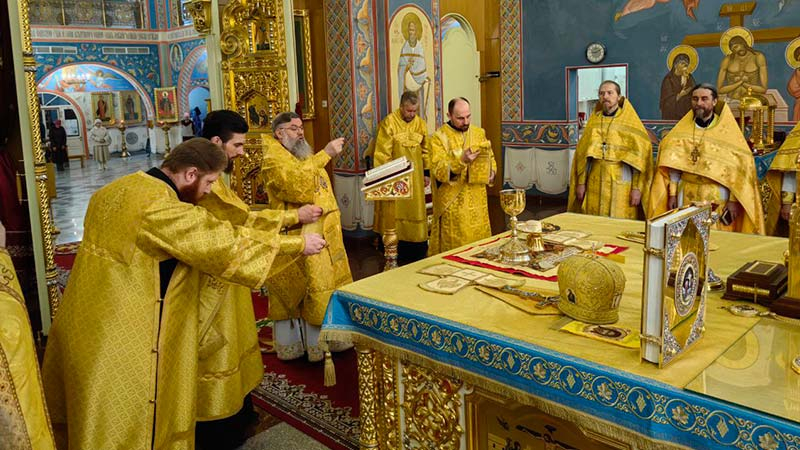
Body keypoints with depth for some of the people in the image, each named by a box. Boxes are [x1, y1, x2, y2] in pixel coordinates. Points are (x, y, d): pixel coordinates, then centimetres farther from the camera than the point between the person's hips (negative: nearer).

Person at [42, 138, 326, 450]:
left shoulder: (118, 189, 6)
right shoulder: (162, 207, -22)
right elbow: (229, 244, -20)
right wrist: (299, 244, -11)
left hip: (89, 326, 9)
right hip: (122, 337, -9)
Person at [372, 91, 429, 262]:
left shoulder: (421, 124, 6)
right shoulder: (389, 123, -10)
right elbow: (382, 153, -10)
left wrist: (426, 173, 9)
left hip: (415, 178, 5)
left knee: (415, 213, 10)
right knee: (395, 214, 0)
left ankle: (417, 258, 20)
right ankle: (396, 255, 9)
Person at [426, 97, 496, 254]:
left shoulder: (479, 133, 9)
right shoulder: (439, 137, -7)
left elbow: (490, 158, 19)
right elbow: (438, 170, -15)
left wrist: (491, 171, -3)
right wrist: (461, 160, -29)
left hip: (478, 201, 5)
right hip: (452, 204, -5)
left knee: (479, 241, 9)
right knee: (455, 245, 1)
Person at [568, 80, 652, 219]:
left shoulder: (630, 122, 0)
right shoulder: (594, 120, 11)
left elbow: (640, 155, -5)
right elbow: (582, 153, 10)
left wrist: (637, 188, -11)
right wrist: (581, 182, 4)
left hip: (621, 186, -3)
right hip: (595, 185, 3)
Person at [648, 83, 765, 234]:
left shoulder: (728, 130, 0)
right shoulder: (682, 129, 6)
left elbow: (738, 167, -4)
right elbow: (674, 164, 5)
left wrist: (733, 200, -9)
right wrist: (672, 194, -2)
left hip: (717, 197, -2)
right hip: (686, 196, 2)